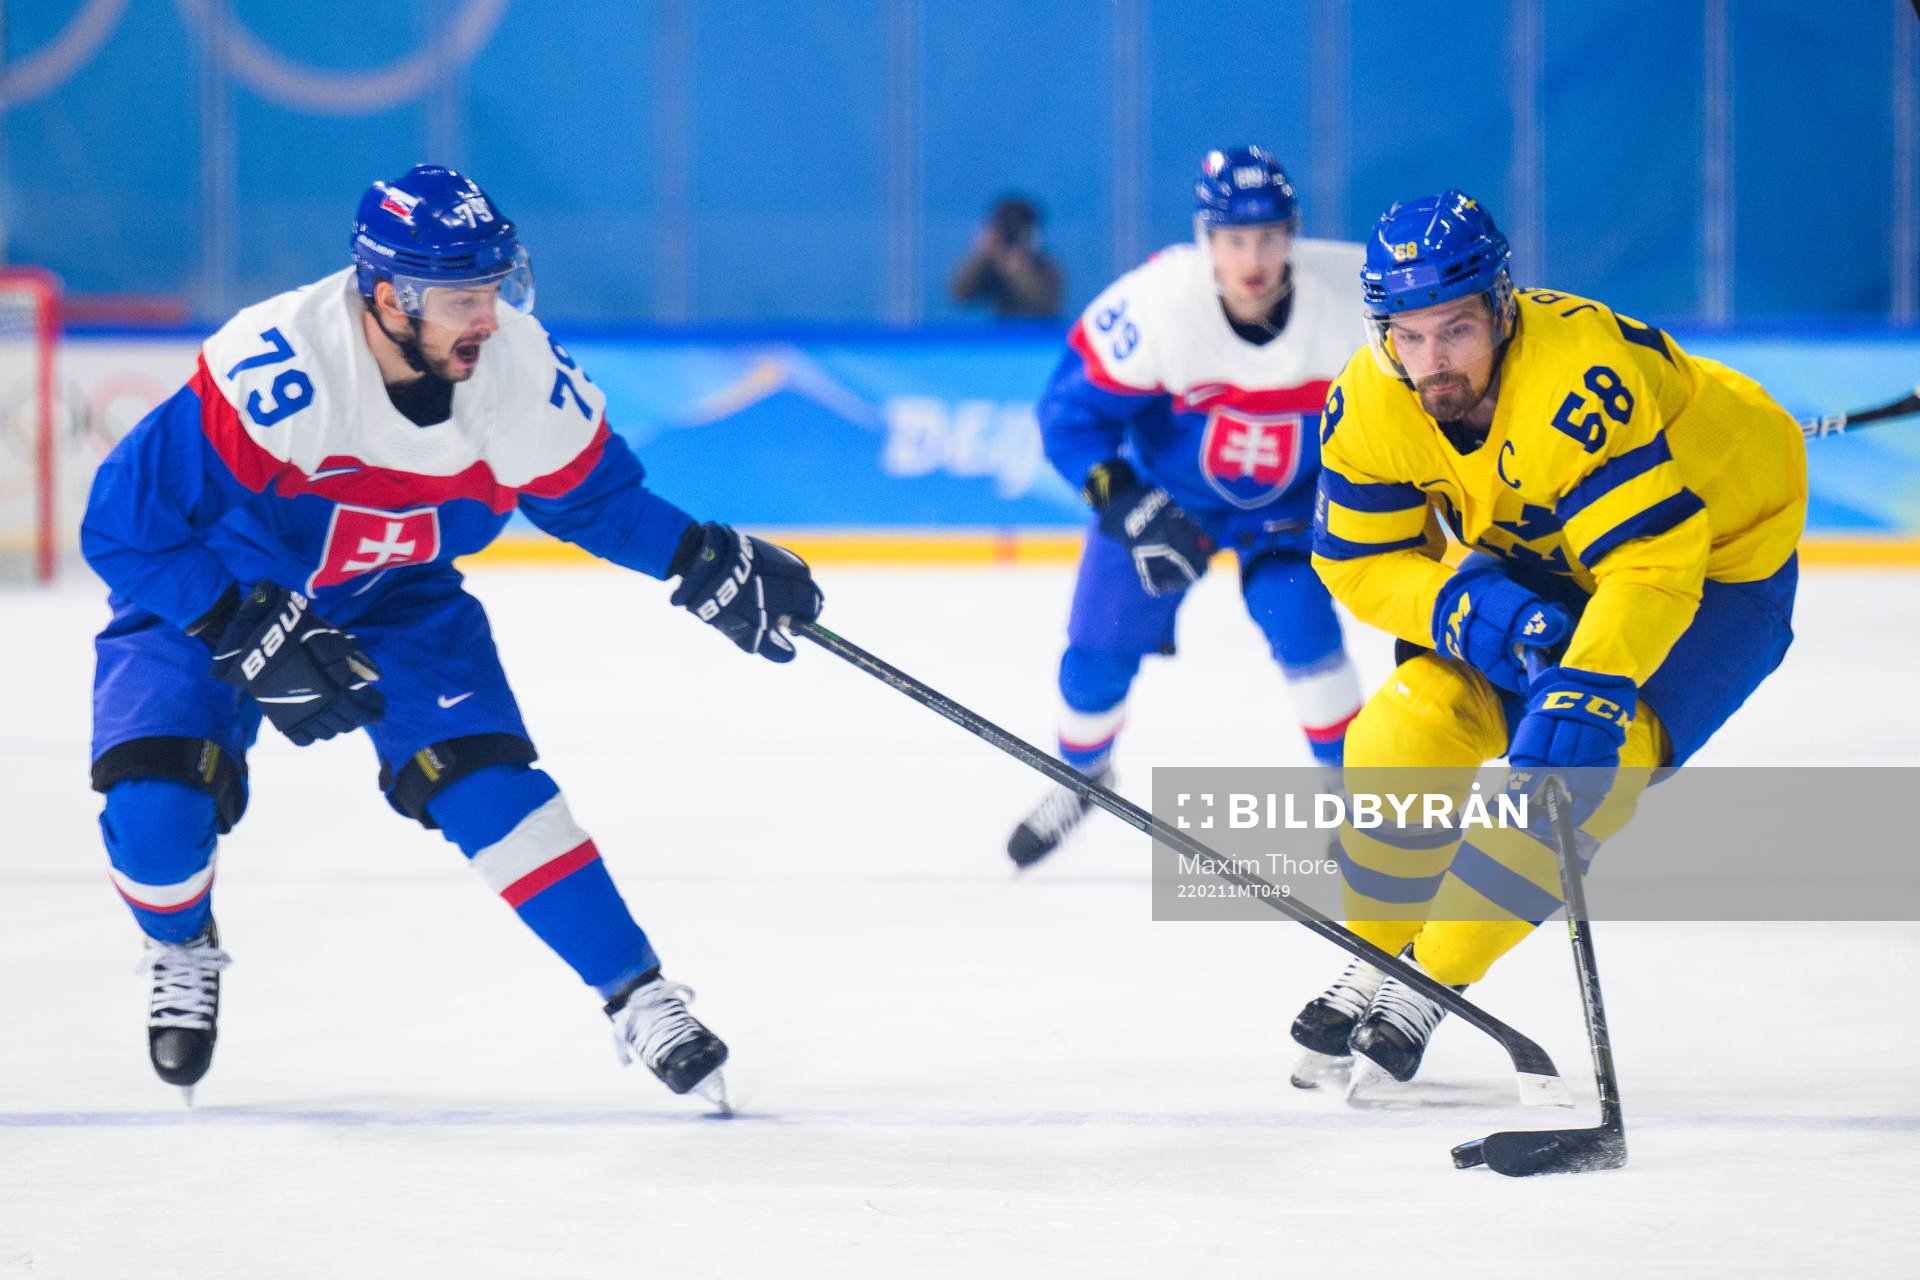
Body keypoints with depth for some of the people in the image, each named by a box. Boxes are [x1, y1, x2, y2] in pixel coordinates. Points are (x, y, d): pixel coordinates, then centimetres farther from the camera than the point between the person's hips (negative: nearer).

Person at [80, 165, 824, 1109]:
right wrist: (257, 635, -36)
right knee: (155, 808, -21)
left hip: (395, 598, 3)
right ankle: (180, 950, 13)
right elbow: (123, 521, -33)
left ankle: (636, 995, -6)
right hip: (209, 591, -3)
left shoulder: (522, 372, -22)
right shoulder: (274, 373, -39)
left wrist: (710, 567, -8)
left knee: (483, 774, -17)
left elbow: (590, 493, 1)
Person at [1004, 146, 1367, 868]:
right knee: (1101, 648, 0)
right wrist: (1128, 509, -30)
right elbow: (1072, 411, -21)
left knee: (1301, 627, -20)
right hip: (1164, 489, 0)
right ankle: (1081, 778, 32)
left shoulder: (1348, 298, -29)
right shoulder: (1154, 305, -33)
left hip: (1290, 498, 0)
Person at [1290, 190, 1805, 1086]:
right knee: (1412, 730, -9)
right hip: (1535, 563, 6)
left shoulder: (1579, 382, -39)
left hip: (1717, 551, -6)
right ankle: (1377, 961, 15)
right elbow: (1359, 564, -9)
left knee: (1574, 760, -23)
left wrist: (1587, 691, -54)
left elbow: (1653, 563, -42)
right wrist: (1465, 608, -28)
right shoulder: (1368, 405, -19)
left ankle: (1427, 988, -6)